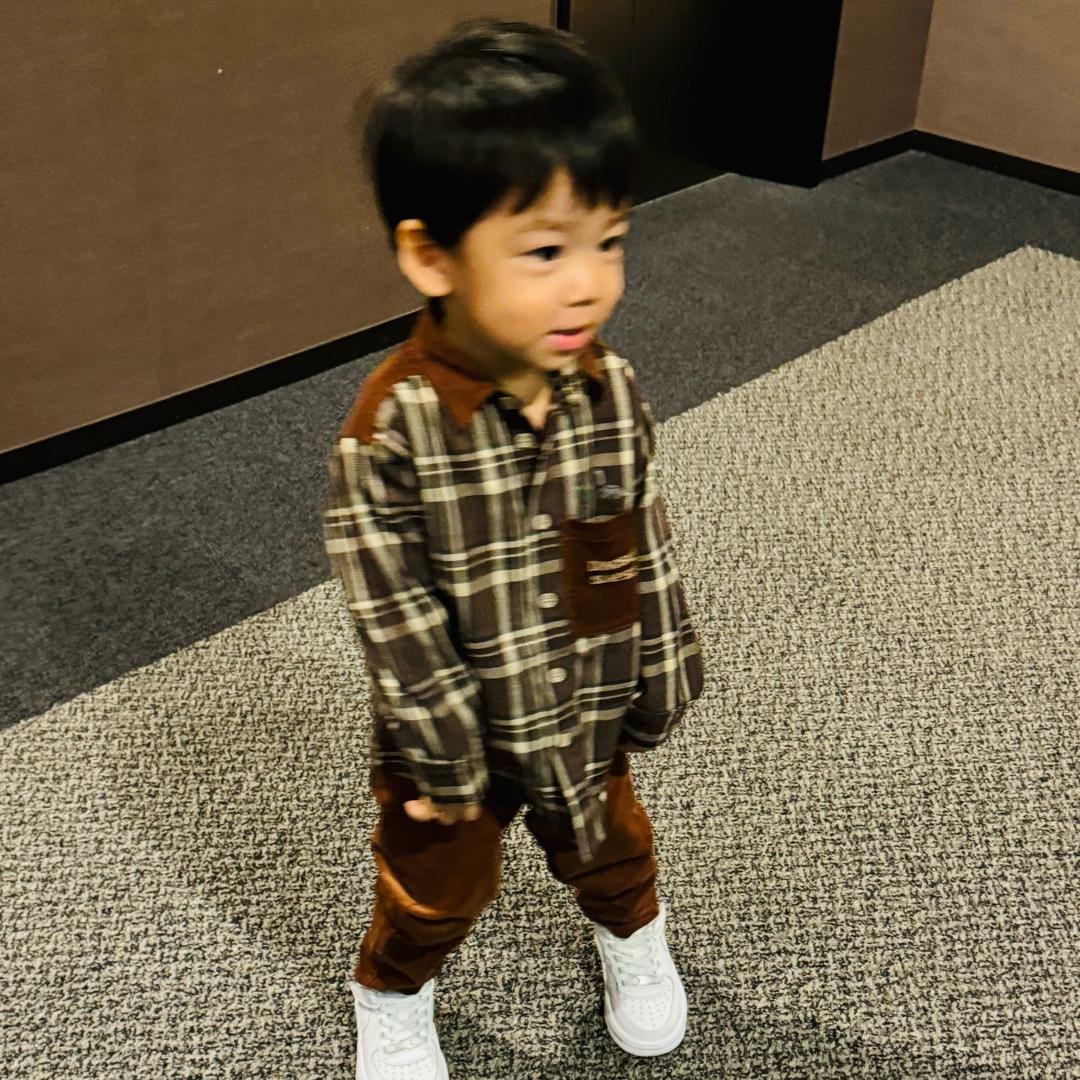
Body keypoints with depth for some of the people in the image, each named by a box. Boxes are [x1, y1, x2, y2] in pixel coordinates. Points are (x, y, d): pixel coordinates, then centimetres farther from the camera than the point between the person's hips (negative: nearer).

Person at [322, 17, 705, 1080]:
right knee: (436, 882, 23)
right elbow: (392, 611, -23)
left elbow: (647, 546, -3)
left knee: (610, 842, 30)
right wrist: (443, 755, -15)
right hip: (456, 729, -3)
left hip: (588, 712, 4)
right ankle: (391, 993, 54)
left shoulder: (610, 390, -16)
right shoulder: (390, 429, -30)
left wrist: (660, 675, 4)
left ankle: (632, 933, 63)